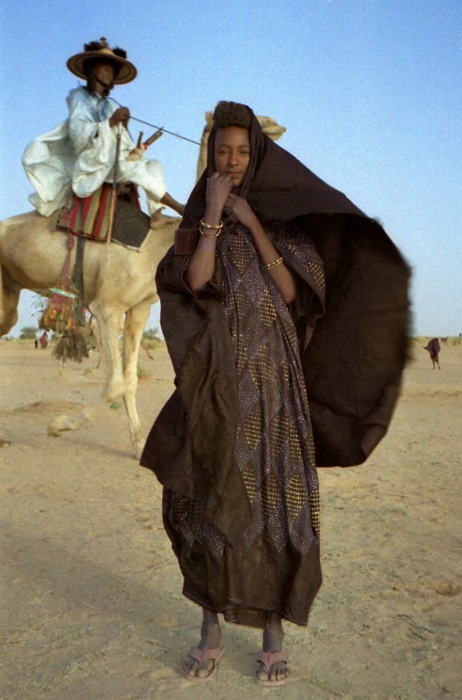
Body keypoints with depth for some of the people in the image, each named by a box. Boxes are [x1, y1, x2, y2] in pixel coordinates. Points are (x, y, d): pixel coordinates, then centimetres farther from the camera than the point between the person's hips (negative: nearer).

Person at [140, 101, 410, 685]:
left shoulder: (284, 215, 8)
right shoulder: (195, 220, 10)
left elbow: (292, 291, -7)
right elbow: (196, 281, -10)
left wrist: (252, 223, -9)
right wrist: (213, 212, -10)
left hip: (271, 376, -1)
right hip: (215, 378, 1)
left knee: (274, 497, -2)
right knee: (212, 499, 3)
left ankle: (273, 636, 12)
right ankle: (211, 629, 18)